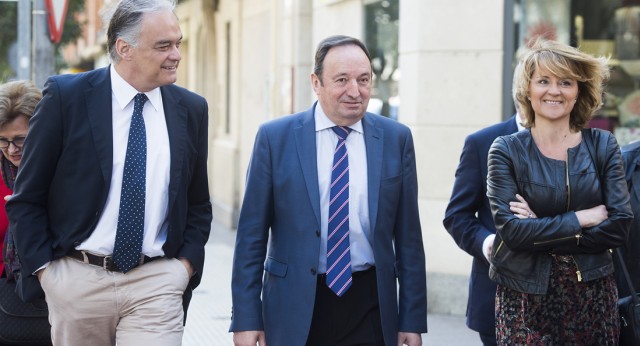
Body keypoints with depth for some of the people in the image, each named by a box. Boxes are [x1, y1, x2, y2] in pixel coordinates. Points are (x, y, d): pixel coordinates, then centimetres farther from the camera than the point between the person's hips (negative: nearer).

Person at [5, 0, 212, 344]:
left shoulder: (191, 109, 5)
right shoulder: (66, 96, -4)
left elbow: (198, 204, 15)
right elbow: (26, 198, 1)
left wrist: (187, 263, 3)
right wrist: (45, 267, -5)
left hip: (156, 285, 1)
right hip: (77, 279, -1)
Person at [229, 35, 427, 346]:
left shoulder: (396, 139, 3)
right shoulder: (274, 137, -2)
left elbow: (408, 236, 5)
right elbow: (251, 234, -1)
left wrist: (412, 319, 3)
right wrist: (246, 319, -5)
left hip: (370, 310, 1)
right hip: (295, 308, -1)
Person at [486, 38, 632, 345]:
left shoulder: (602, 145, 2)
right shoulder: (507, 150, -3)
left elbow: (619, 227, -6)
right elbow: (510, 230, -13)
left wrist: (540, 232, -12)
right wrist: (584, 217, -11)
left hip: (593, 295, 2)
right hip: (525, 299, -1)